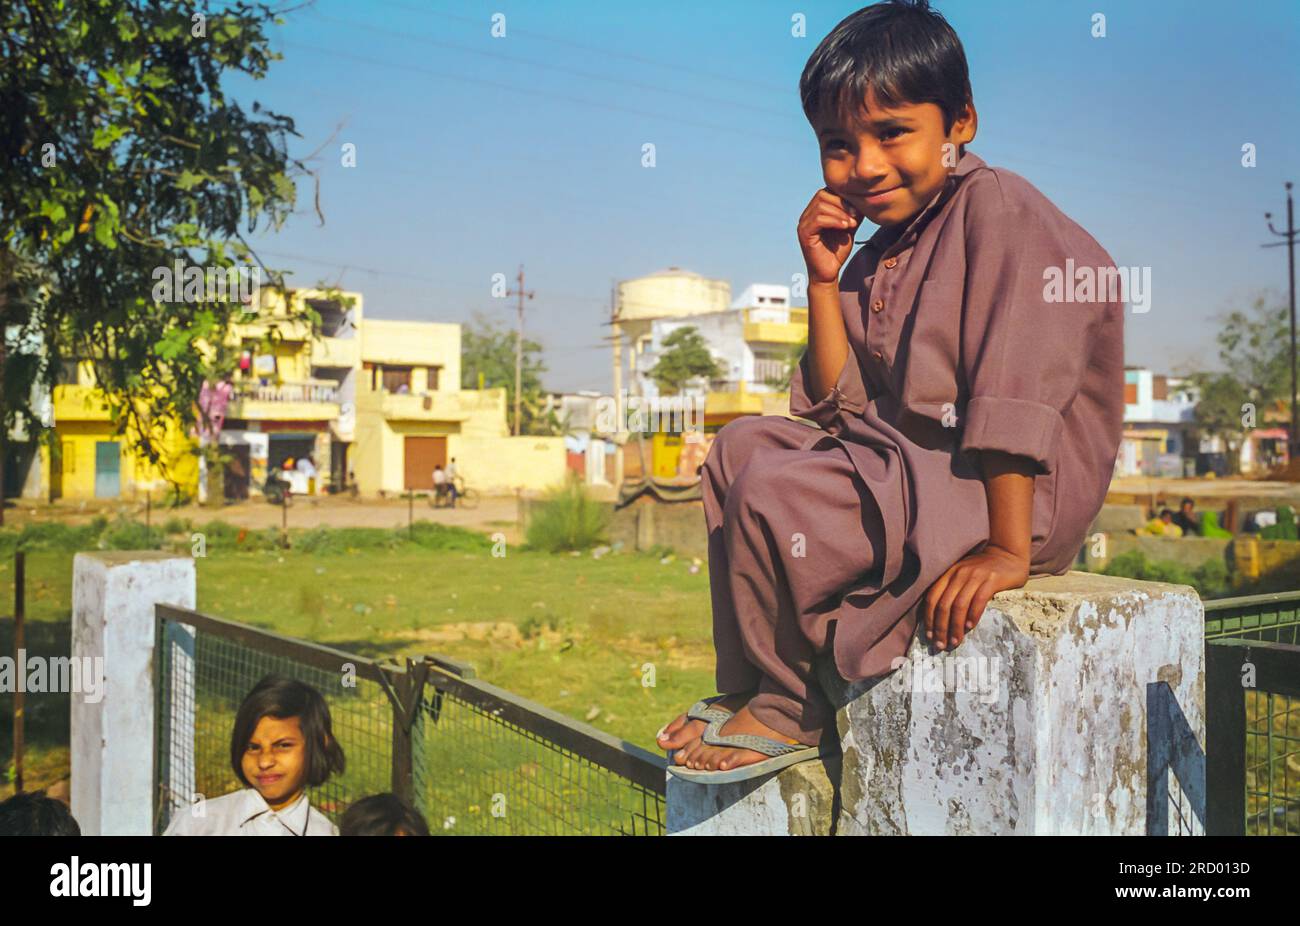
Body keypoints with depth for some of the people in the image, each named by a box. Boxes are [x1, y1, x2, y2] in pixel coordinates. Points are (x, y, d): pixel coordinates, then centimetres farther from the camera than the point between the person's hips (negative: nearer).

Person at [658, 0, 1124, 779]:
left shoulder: (997, 207, -12)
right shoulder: (880, 254, 14)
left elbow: (1017, 388, -22)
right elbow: (840, 406, 9)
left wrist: (1007, 550, -26)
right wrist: (823, 278, 1)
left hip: (998, 488, -10)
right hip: (903, 464, 10)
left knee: (774, 494, -23)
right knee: (742, 442, 13)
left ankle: (787, 713, 1)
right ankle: (746, 686, 11)